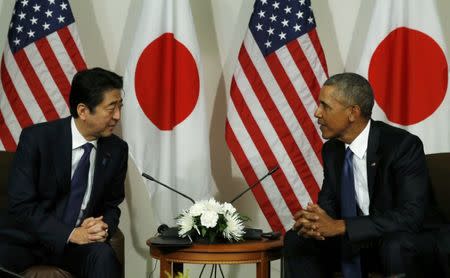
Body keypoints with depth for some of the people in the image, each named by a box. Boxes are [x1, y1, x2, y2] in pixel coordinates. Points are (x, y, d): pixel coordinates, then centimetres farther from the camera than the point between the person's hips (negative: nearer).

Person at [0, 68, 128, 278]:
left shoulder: (116, 150, 0)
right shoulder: (35, 138, -12)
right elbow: (21, 205, -14)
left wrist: (103, 227, -12)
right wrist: (71, 234, -24)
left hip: (80, 241, 3)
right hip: (28, 238, -2)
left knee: (103, 257, -32)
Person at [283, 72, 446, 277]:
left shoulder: (403, 145, -21)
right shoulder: (332, 149, 0)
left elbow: (411, 216, -29)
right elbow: (328, 201, 7)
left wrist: (340, 226, -33)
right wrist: (314, 221, -20)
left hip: (405, 245, -6)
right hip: (359, 243, 7)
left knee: (395, 246, -38)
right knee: (296, 240, -8)